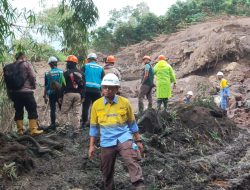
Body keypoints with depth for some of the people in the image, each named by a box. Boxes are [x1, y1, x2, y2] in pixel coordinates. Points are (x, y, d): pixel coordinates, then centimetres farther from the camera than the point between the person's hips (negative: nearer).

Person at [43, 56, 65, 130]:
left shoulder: (47, 73, -4)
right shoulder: (62, 72, -4)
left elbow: (46, 86, -1)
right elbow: (64, 84, -1)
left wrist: (45, 96, 5)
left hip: (51, 94, 0)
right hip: (60, 93, 0)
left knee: (52, 109, 6)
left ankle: (53, 125, 7)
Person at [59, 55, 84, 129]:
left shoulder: (66, 73, -6)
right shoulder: (80, 73, 10)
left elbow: (63, 86, -7)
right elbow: (82, 85, 10)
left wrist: (61, 96, -1)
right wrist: (83, 96, 13)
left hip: (68, 94, -4)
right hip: (78, 94, 4)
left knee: (64, 112, 4)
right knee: (77, 113, 5)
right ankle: (76, 129, 4)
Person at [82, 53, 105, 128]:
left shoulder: (85, 66, 4)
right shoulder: (100, 68, 10)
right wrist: (102, 90, 18)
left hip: (87, 90, -1)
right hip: (97, 90, 2)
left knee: (85, 107, 3)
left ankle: (84, 122, 1)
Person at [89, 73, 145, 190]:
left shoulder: (125, 102, -2)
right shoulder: (96, 104, 1)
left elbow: (132, 123, 8)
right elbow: (94, 127, 8)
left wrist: (138, 141, 10)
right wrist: (91, 145, 6)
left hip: (124, 139, -2)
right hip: (107, 142, 2)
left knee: (132, 162, -24)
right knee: (107, 171, 13)